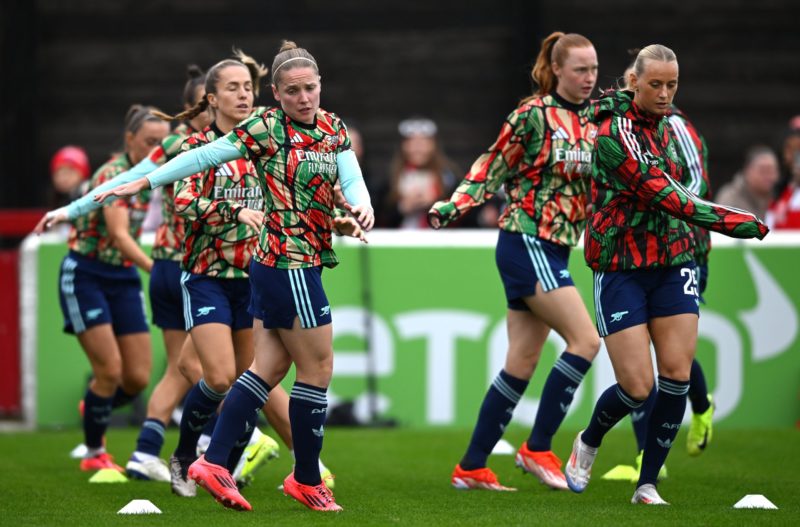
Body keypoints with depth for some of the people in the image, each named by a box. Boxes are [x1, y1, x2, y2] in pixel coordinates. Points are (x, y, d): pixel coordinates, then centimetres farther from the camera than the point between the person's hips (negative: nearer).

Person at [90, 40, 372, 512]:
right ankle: (307, 480, 11)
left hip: (299, 264, 7)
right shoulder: (267, 129, -11)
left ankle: (215, 462, 10)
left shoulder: (333, 127, 8)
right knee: (318, 369, -1)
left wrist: (362, 208, -23)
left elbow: (352, 179, -1)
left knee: (269, 367, 9)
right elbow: (204, 156, -10)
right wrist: (143, 182, -12)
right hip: (288, 262, -7)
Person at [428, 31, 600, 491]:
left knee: (522, 363, 7)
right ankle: (537, 448, -8)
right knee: (585, 340, -16)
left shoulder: (593, 120, 10)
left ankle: (472, 467, 13)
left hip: (555, 248, 8)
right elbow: (493, 167, -6)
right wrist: (454, 207, -16)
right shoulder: (533, 115, -9)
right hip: (526, 243, -8)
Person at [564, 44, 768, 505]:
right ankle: (589, 442, 24)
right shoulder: (615, 131, -16)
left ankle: (648, 484, 5)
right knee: (637, 388, -9)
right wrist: (729, 220, -29)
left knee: (677, 374, -7)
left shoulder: (669, 124, 8)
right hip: (622, 271, -6)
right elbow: (659, 192, -25)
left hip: (673, 263, 6)